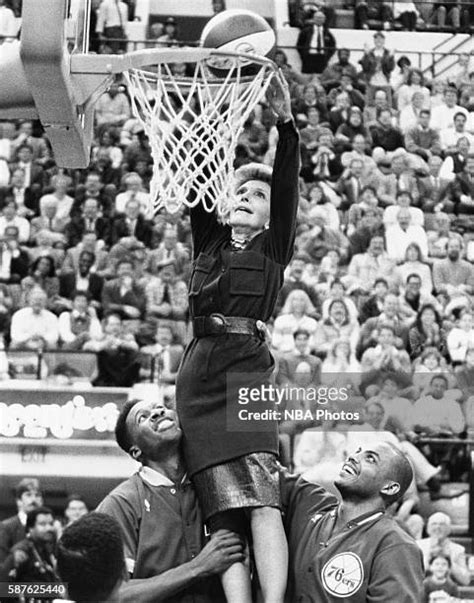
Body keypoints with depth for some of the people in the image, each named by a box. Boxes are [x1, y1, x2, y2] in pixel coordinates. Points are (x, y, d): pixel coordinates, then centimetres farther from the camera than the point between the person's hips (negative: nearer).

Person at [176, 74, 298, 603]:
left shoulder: (274, 248, 15)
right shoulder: (209, 241, 23)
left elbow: (289, 184, 2)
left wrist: (285, 121, -9)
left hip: (247, 374, -3)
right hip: (199, 377, 3)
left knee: (262, 505, -18)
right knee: (224, 513, -7)